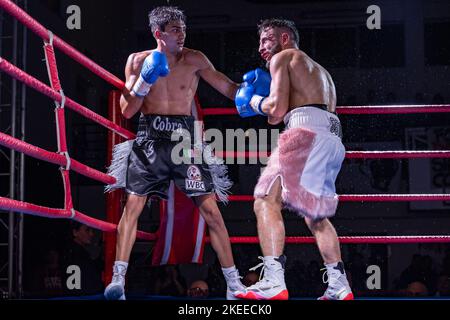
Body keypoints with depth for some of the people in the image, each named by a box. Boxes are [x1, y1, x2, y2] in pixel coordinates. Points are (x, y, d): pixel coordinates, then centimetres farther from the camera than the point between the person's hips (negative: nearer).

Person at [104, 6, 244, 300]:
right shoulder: (138, 61, 5)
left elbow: (228, 88, 3)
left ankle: (233, 283, 2)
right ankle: (118, 279, -1)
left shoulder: (194, 60, 3)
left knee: (210, 209, -5)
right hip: (150, 140, 1)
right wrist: (144, 83, -12)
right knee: (132, 206, -7)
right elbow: (127, 111, 2)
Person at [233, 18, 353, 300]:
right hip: (333, 138, 9)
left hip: (307, 130, -9)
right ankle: (339, 286, 11)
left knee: (267, 200, -13)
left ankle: (274, 282, -27)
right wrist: (270, 111, 31)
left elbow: (277, 110, -3)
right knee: (316, 215, 19)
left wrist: (254, 101, 17)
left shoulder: (283, 58, 11)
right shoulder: (319, 71, 36)